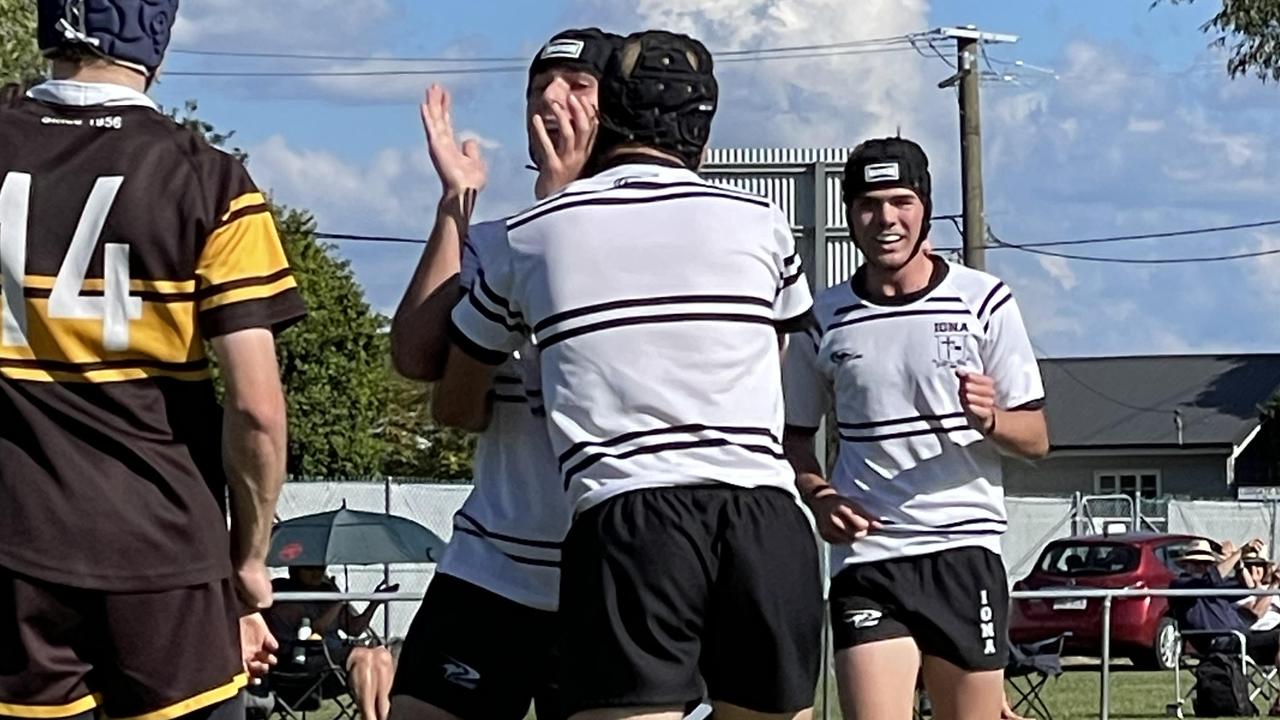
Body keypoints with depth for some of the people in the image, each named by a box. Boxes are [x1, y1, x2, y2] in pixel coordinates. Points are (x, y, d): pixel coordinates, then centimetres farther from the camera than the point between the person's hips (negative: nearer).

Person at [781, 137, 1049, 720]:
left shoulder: (985, 302, 3)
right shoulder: (824, 320, 7)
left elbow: (1035, 439, 4)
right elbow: (795, 436, 18)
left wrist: (990, 420, -18)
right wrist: (820, 497, -3)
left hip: (966, 549, 0)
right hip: (865, 557, 0)